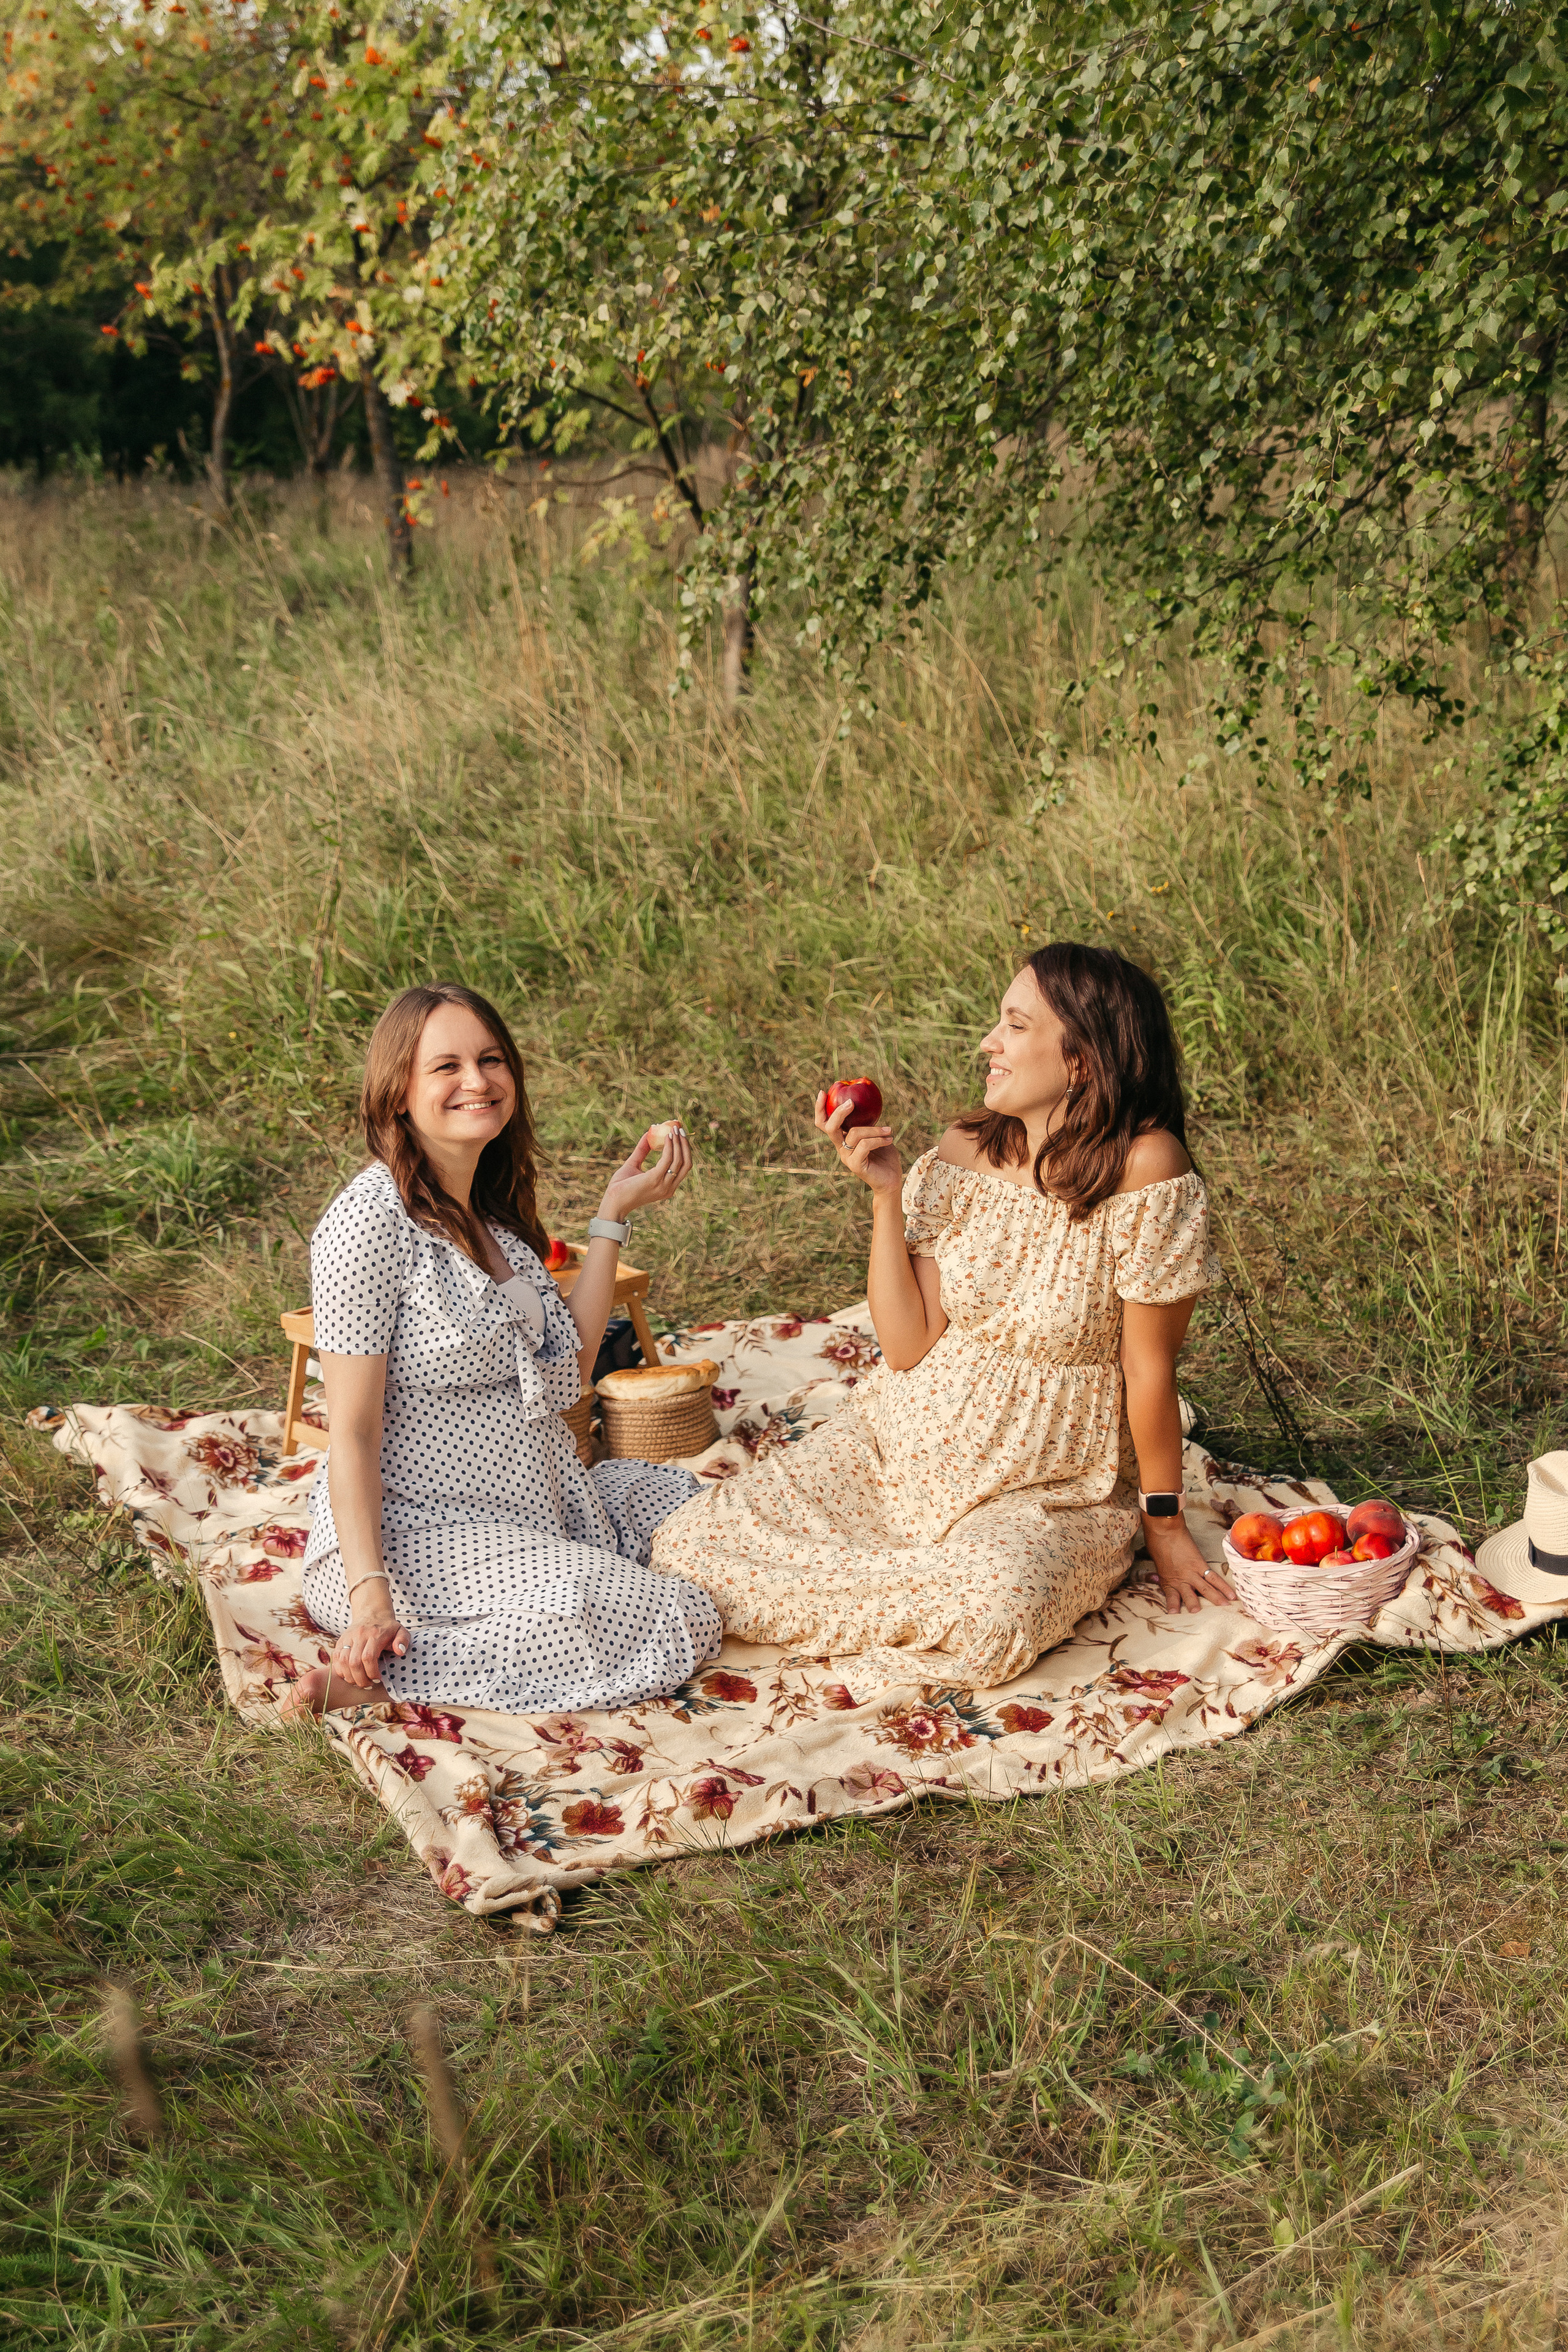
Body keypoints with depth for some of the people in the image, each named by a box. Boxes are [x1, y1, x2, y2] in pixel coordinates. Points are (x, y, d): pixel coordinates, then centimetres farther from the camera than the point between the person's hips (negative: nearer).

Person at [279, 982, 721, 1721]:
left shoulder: (492, 1212, 10)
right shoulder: (370, 1223, -17)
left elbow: (566, 1369, 5)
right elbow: (351, 1433, -18)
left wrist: (614, 1216, 6)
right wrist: (369, 1593, -26)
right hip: (412, 1529, -9)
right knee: (676, 1623, -19)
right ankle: (386, 1669, -17)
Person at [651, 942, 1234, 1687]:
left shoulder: (1145, 1168, -18)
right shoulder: (963, 1152, -3)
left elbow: (1148, 1368, -12)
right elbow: (906, 1347, -6)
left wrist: (1165, 1527, -5)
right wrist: (885, 1194, -13)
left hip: (1052, 1486, -4)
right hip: (906, 1438, 4)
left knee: (996, 1604, -39)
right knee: (688, 1548, -10)